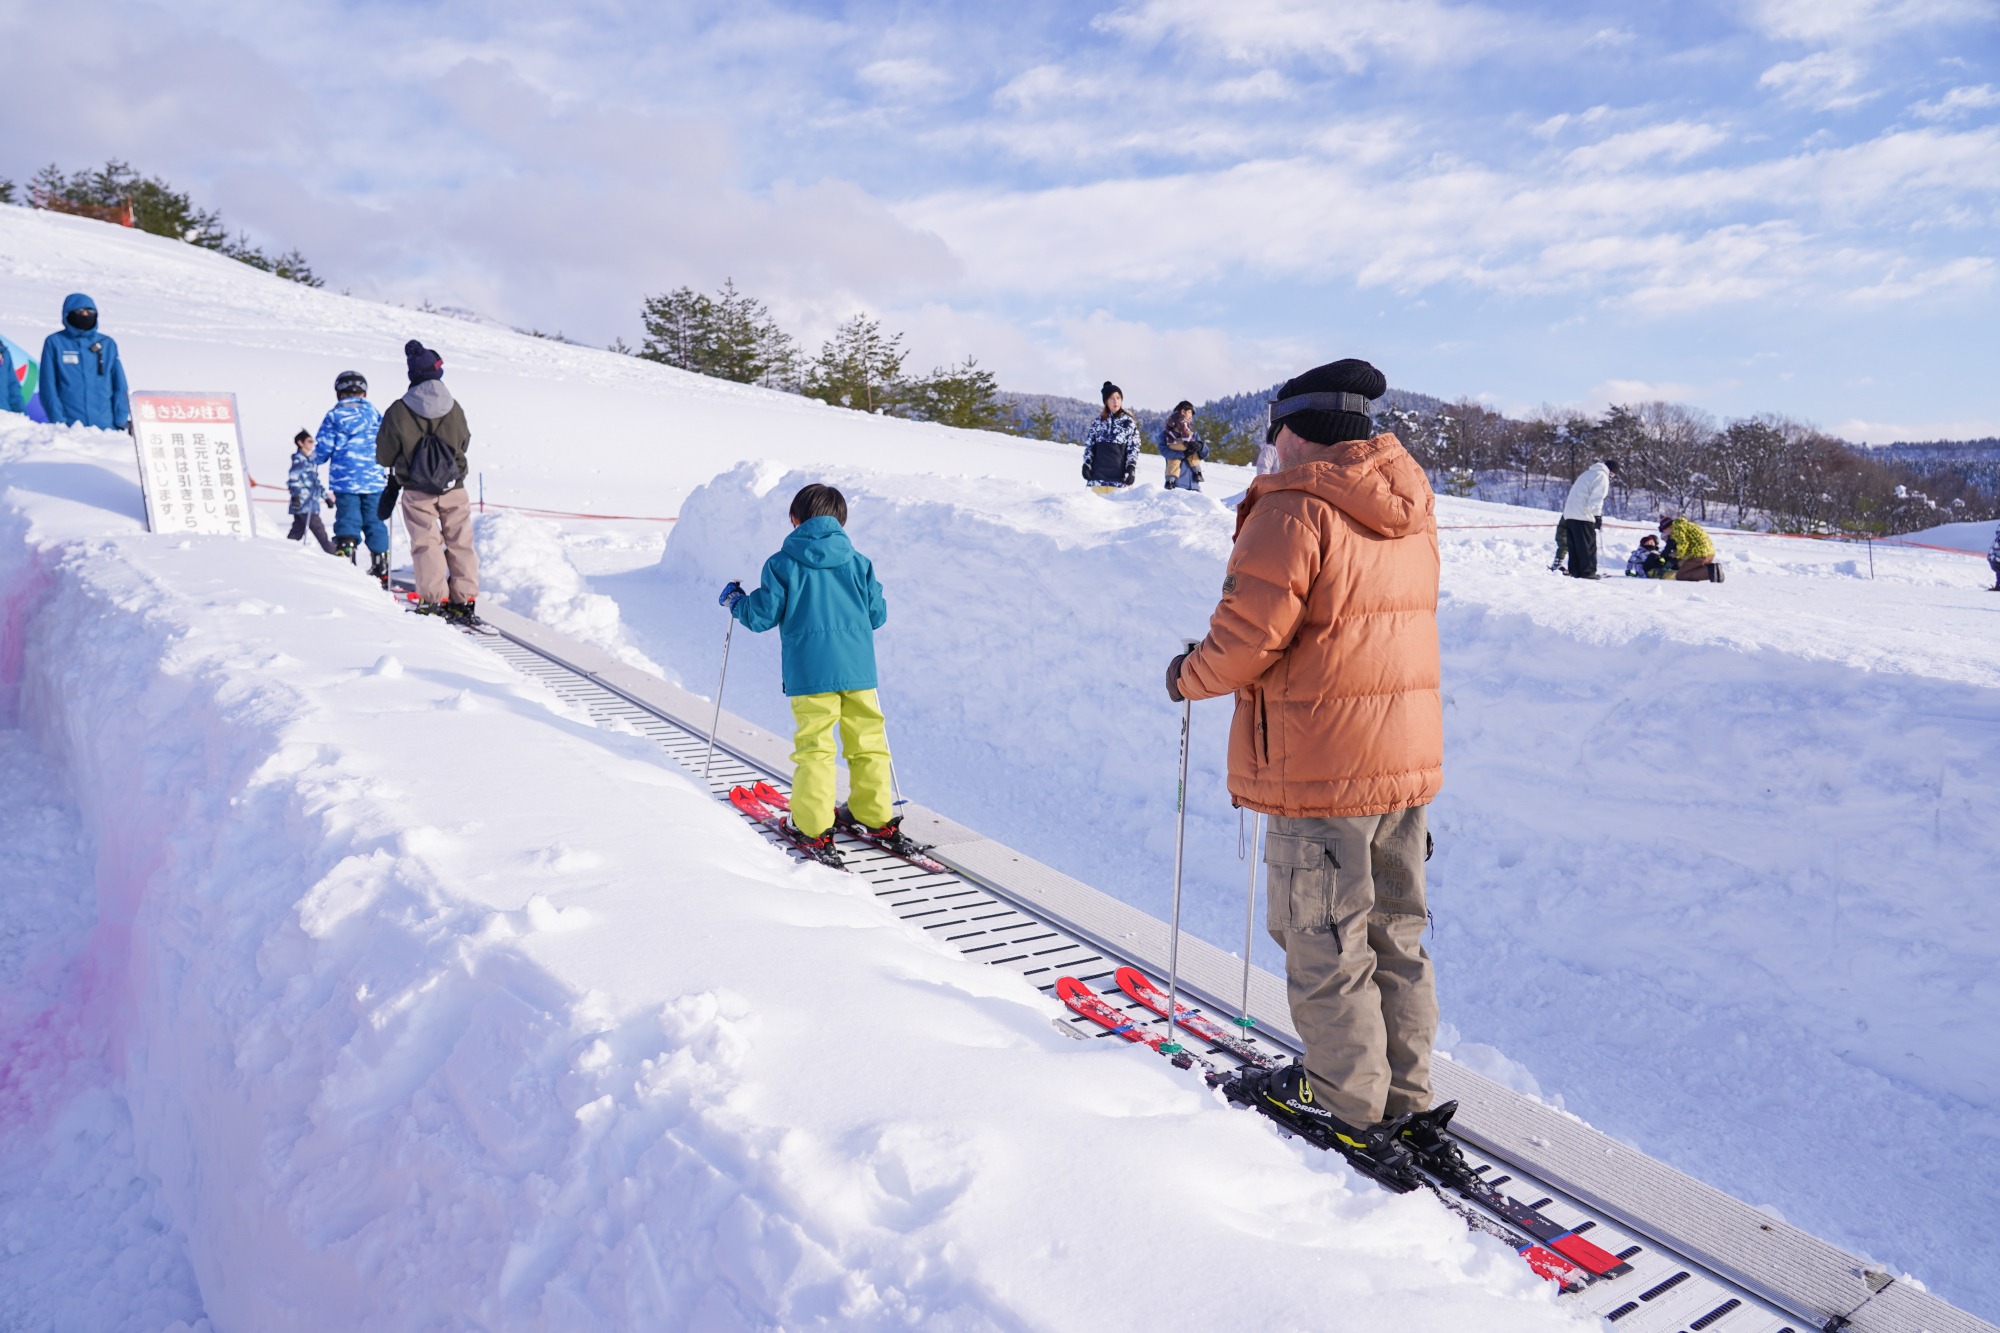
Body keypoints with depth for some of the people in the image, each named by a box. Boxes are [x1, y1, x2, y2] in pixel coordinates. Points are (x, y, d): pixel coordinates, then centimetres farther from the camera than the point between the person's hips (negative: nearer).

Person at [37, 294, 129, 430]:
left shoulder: (107, 343, 12)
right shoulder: (55, 343, 6)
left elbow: (119, 385, 9)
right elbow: (48, 385, 3)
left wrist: (122, 420, -1)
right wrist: (57, 420, -7)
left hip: (106, 426, 2)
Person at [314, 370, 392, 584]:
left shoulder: (334, 415, 1)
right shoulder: (374, 414, 4)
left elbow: (324, 448, 0)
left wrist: (314, 458, 22)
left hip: (344, 480, -1)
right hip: (374, 479, 1)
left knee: (347, 522, 1)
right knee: (374, 523, 8)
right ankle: (381, 569, 10)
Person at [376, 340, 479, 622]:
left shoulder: (398, 412, -10)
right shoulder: (454, 408, -4)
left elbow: (384, 456, -2)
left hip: (416, 491, -1)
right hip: (454, 488, 2)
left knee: (426, 542, 6)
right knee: (460, 542, 8)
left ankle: (435, 599, 0)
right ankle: (465, 601, 6)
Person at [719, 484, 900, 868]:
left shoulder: (783, 564, -1)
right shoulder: (859, 563, 8)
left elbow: (761, 616, -2)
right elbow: (877, 615, 12)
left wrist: (735, 601, 18)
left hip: (810, 671, -3)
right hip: (858, 667, 3)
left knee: (814, 746, 2)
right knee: (867, 741, 12)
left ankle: (814, 830, 2)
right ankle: (877, 818, 21)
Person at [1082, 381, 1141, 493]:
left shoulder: (1129, 421, 5)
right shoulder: (1098, 421, 11)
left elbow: (1134, 448, 3)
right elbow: (1089, 444, 13)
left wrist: (1131, 467, -7)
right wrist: (1086, 464, 1)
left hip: (1119, 475, -2)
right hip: (1098, 472, 2)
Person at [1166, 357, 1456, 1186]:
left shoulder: (1295, 508, -16)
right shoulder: (1412, 512, 11)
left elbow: (1247, 639, -19)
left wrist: (1187, 677, 0)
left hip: (1320, 771, -8)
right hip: (1408, 755, 8)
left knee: (1324, 947, 5)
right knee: (1395, 938, 17)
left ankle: (1348, 1108, 17)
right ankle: (1407, 1101, 27)